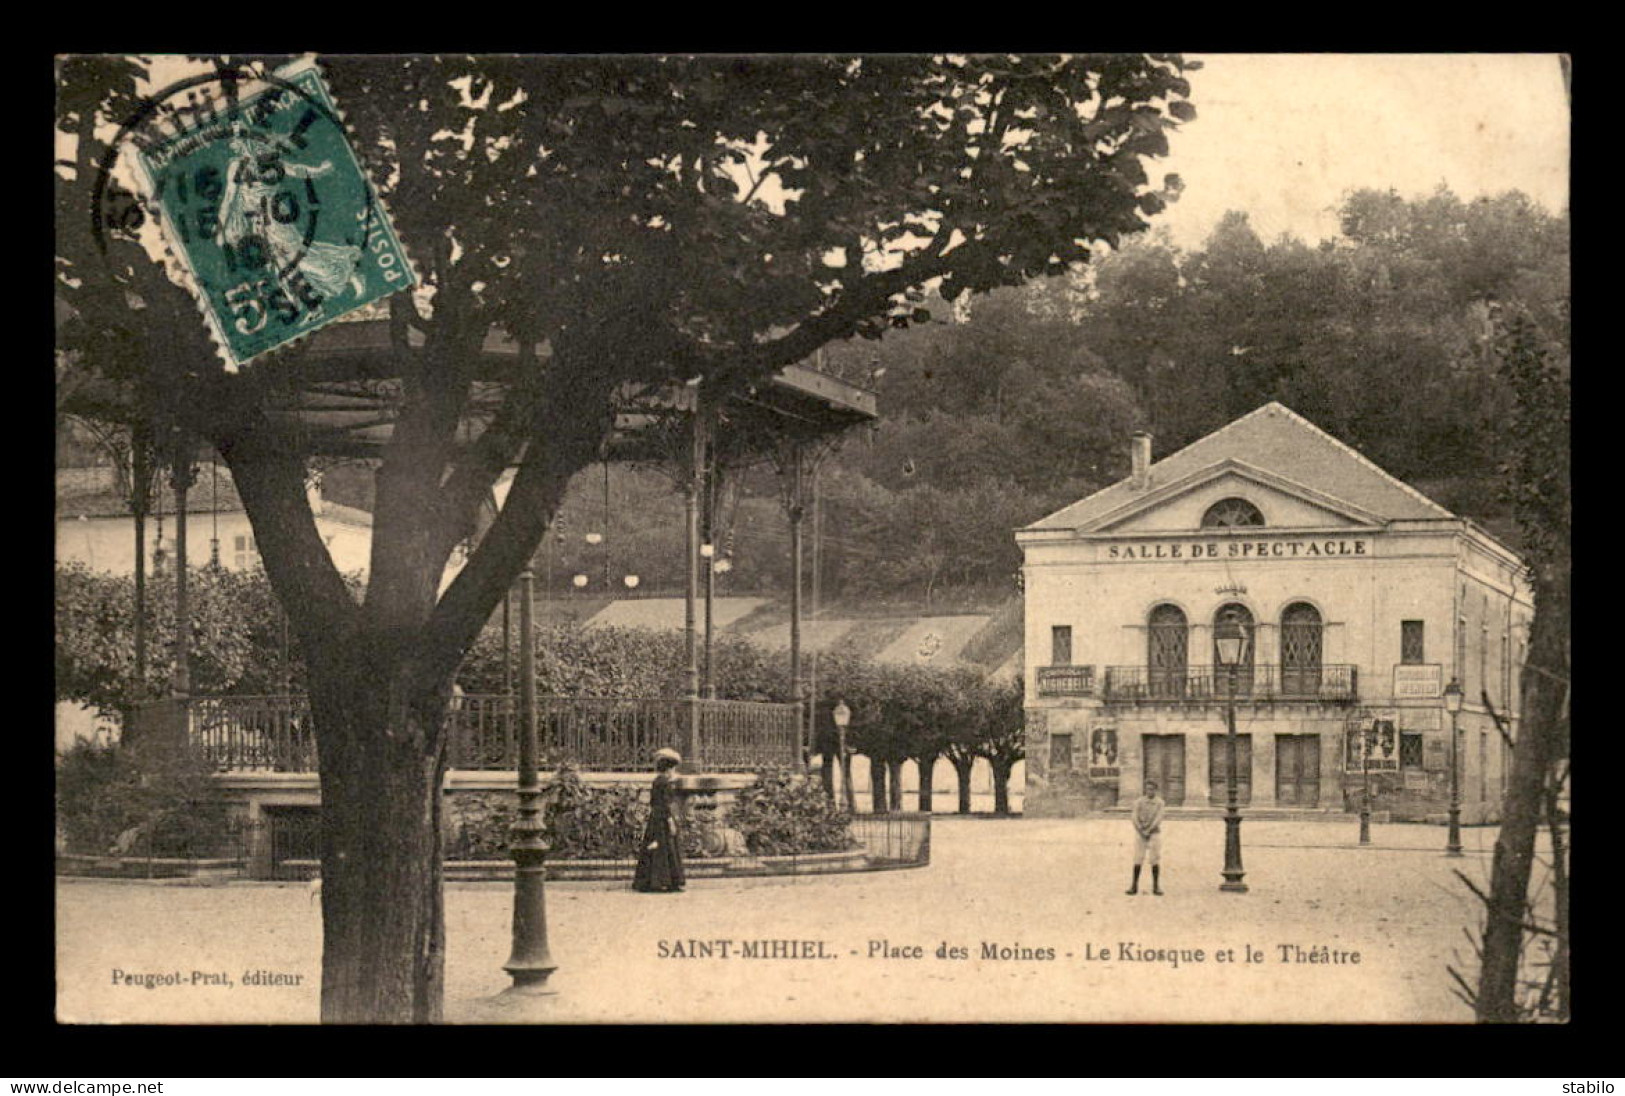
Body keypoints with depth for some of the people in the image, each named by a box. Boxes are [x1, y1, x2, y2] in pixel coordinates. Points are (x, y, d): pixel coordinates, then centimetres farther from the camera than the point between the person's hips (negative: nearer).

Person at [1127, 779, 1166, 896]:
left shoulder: (1160, 803, -3)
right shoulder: (1139, 802, 0)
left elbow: (1158, 820, -12)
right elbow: (1135, 819, -7)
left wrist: (1148, 832, -19)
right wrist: (1142, 833, -18)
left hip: (1154, 834, -1)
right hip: (1140, 834, 1)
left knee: (1155, 860, -2)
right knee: (1138, 860, -1)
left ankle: (1156, 887, 2)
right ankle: (1134, 887, 1)